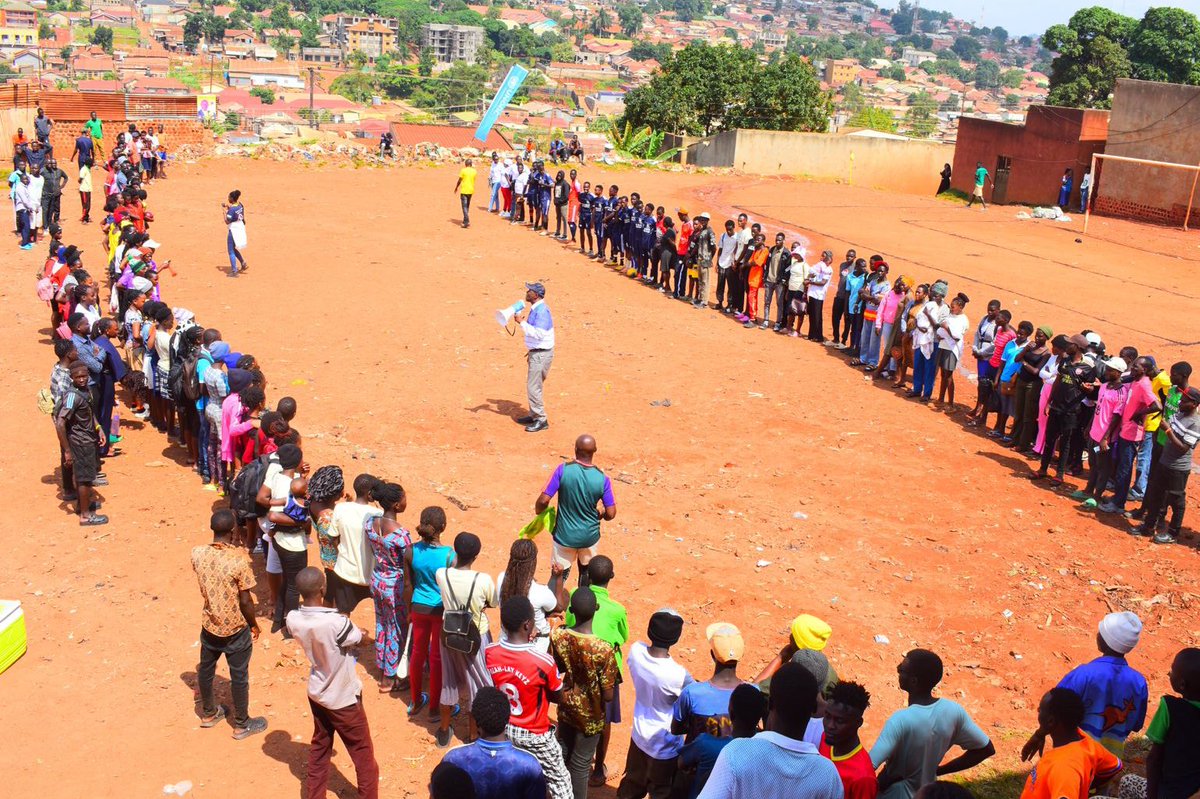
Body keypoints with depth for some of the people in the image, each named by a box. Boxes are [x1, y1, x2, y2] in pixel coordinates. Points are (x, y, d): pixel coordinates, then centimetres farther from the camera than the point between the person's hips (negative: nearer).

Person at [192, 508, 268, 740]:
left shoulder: (197, 553, -14)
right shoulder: (239, 560, -28)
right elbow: (245, 601, -19)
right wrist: (254, 625, -1)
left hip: (209, 625, 4)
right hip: (235, 629, -4)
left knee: (205, 670, 25)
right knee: (239, 677, 13)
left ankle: (208, 713, 45)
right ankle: (242, 725, 29)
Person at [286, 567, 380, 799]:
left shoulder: (293, 619, -15)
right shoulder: (336, 622, -34)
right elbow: (359, 636, -13)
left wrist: (352, 632, -3)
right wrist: (358, 632, 8)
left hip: (316, 693, 6)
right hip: (344, 699, -6)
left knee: (319, 749, 25)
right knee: (363, 756, 13)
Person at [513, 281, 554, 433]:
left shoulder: (542, 310, -21)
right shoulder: (535, 309, 11)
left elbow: (538, 333, -30)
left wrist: (522, 323, -26)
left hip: (541, 354, -10)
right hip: (536, 352, 10)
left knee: (533, 387, -8)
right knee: (532, 385, 17)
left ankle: (541, 420, -2)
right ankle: (534, 415, 27)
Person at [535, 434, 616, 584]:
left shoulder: (563, 470, -20)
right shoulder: (602, 478, -16)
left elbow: (543, 500, -19)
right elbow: (611, 514, -13)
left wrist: (538, 513, 3)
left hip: (565, 535, -1)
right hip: (590, 535, 1)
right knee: (586, 570, 26)